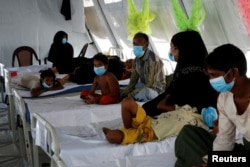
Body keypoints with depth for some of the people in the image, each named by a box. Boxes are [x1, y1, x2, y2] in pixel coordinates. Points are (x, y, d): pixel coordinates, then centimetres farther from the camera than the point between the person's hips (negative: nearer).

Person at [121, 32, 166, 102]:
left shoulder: (153, 59, -23)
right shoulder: (136, 60, 1)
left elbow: (149, 85, -26)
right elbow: (133, 82, 3)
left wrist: (130, 95, -29)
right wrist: (123, 95, -15)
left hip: (156, 91, -7)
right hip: (143, 88, 8)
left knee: (144, 92, -39)